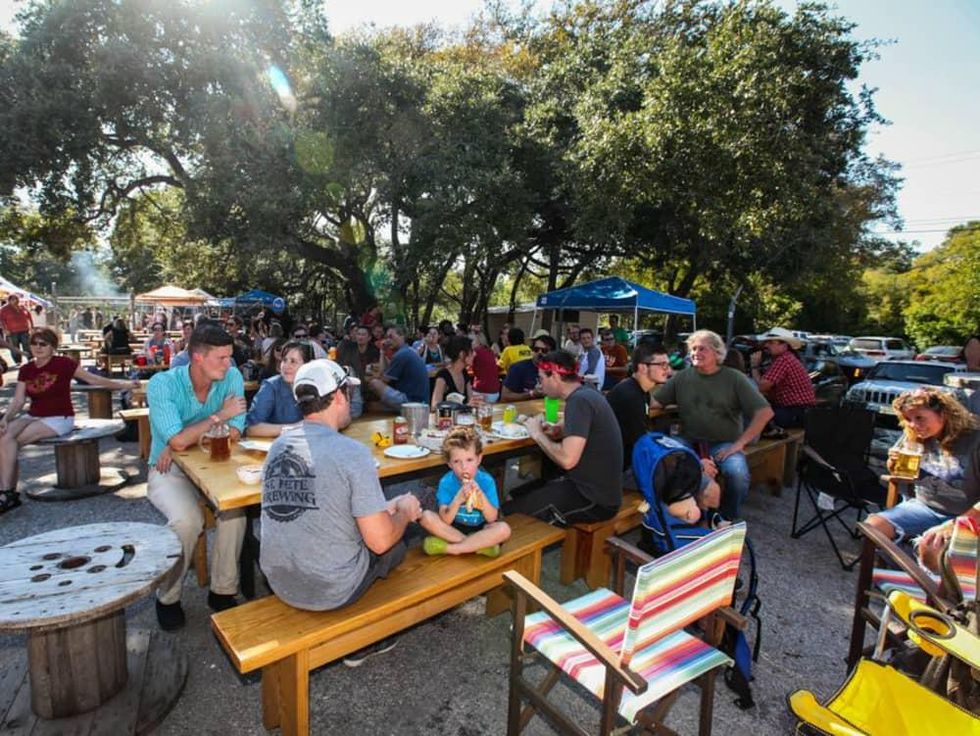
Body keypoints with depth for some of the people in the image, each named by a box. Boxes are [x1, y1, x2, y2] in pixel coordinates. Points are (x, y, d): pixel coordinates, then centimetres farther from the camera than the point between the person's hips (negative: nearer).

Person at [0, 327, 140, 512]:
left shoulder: (63, 364, -6)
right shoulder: (26, 369, 9)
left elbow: (93, 379, -5)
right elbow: (18, 401, 6)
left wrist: (125, 384, -9)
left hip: (59, 419, -5)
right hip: (33, 416, 5)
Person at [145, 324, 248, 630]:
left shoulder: (232, 377, -8)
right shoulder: (162, 384, -17)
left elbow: (234, 433, -13)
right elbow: (177, 440, -26)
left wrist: (183, 443, -19)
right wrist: (220, 415, -17)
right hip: (168, 470, -2)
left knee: (235, 508, -26)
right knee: (187, 519, -29)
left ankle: (223, 591, -4)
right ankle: (167, 597, 0)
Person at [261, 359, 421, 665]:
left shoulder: (278, 445, -1)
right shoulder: (353, 452, -22)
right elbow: (380, 541, -21)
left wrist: (385, 507, 14)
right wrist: (404, 510, 0)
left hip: (279, 583, 6)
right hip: (331, 592, -6)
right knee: (396, 544, 19)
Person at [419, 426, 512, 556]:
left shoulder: (487, 481, -14)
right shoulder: (446, 482, -15)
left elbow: (492, 518, -16)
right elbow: (445, 521, -20)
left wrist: (481, 496, -31)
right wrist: (458, 499, -37)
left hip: (480, 529, 0)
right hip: (454, 528, 1)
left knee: (503, 529, -30)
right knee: (426, 516, -23)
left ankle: (450, 548, -23)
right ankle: (479, 545, -21)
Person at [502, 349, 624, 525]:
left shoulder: (579, 401, -21)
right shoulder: (586, 394, 9)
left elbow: (567, 459, -28)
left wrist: (537, 434, -12)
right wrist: (560, 431, 3)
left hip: (595, 500, -9)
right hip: (594, 488, 9)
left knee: (511, 511, -7)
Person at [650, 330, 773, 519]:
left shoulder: (735, 379, 1)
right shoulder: (681, 377, 7)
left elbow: (765, 412, -5)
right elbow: (653, 402, 2)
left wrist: (739, 443, -11)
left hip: (724, 444, -1)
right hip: (689, 442, 2)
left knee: (738, 475, -31)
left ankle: (726, 520, 1)